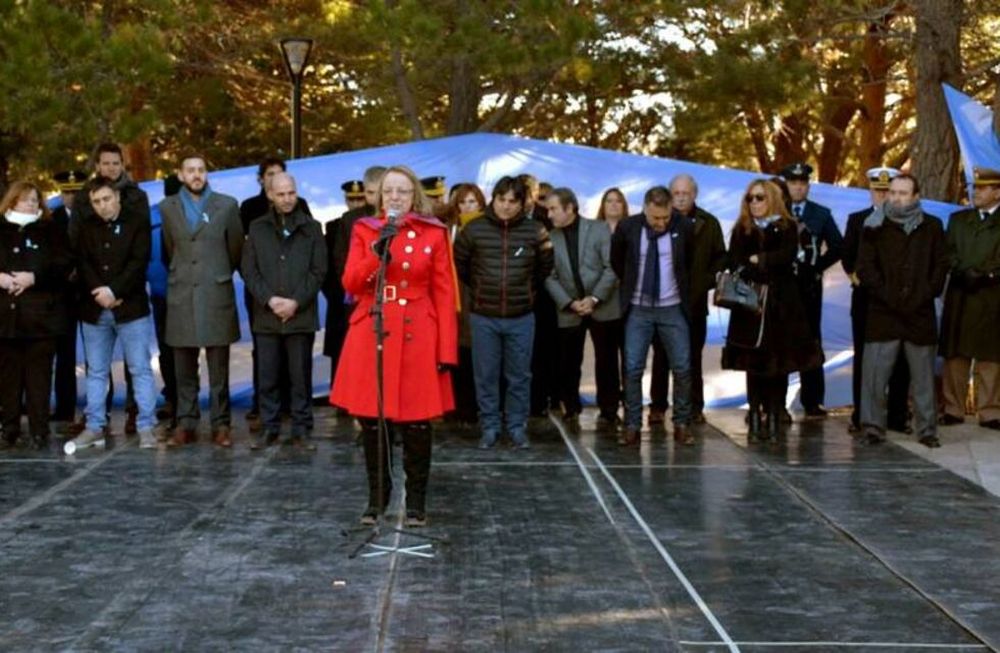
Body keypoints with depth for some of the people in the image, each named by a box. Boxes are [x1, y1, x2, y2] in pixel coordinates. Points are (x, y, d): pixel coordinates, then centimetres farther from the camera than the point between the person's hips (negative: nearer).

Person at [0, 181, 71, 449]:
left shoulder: (51, 231, 6)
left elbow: (64, 266, -3)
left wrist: (33, 277, -15)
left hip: (40, 316, -2)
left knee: (39, 375, -2)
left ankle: (39, 430, 2)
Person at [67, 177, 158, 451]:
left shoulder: (137, 224, 2)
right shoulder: (85, 229, 12)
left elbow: (139, 262, -8)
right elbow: (82, 264, 2)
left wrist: (114, 290, -16)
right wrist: (100, 293, -13)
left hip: (131, 308, -3)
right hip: (94, 310, 3)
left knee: (141, 369, -3)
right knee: (96, 371, 8)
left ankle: (146, 427, -1)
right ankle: (94, 427, 13)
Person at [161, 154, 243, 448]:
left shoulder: (227, 205, 5)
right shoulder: (167, 207, 9)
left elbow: (235, 249, 11)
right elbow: (168, 250, 15)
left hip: (217, 295, -1)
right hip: (181, 297, 1)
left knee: (219, 367, 1)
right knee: (184, 368, 4)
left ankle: (221, 425, 6)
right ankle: (186, 424, 10)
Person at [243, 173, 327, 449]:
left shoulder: (311, 228, 6)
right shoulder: (257, 228, 10)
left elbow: (318, 271, 1)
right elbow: (248, 270, 5)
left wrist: (296, 302, -10)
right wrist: (270, 299, -9)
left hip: (301, 315, -1)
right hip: (266, 315, 1)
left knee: (301, 376, 2)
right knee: (268, 376, 4)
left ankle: (301, 429, 8)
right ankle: (269, 428, 12)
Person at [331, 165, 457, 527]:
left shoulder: (434, 233, 2)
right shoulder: (364, 230, 7)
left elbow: (444, 293, 1)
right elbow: (350, 284, -2)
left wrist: (446, 350, -5)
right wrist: (378, 252, -18)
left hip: (416, 337, -2)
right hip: (370, 334, 2)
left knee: (415, 423, 0)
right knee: (369, 420, 5)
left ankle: (416, 500, 15)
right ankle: (377, 496, 21)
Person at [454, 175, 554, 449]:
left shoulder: (534, 230, -4)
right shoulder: (474, 229, -5)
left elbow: (544, 269, 11)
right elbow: (458, 264, 10)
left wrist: (526, 290, 11)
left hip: (521, 316, 0)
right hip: (483, 316, 0)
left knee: (519, 375, 8)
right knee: (485, 375, 7)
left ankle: (517, 426, 19)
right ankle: (489, 426, 18)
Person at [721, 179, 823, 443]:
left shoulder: (787, 227, 7)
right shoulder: (741, 230, 12)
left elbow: (789, 255, -10)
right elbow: (734, 263, 1)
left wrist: (759, 260, -6)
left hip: (781, 304, -1)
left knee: (779, 362, -2)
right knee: (753, 363, -1)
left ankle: (774, 420, 2)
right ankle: (755, 420, 2)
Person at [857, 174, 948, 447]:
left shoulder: (932, 227, 8)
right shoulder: (876, 227, 4)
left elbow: (941, 266, 8)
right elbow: (865, 268, 0)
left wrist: (925, 295, -4)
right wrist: (887, 296, -9)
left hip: (920, 313, 1)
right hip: (883, 313, -1)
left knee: (923, 374, 5)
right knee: (874, 372, -5)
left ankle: (927, 429, 13)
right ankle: (873, 426, 4)